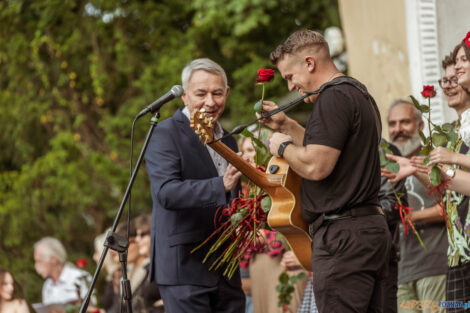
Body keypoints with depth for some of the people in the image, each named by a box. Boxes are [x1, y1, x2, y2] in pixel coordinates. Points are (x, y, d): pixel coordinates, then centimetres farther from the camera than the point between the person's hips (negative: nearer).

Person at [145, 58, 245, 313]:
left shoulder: (227, 139, 17)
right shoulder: (165, 134, -8)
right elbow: (167, 192, -24)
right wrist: (221, 185, -34)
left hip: (225, 270, 7)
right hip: (184, 266, -7)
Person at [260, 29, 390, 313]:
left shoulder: (333, 98, -13)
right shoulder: (359, 93, 20)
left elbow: (316, 166, -21)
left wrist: (283, 147, -4)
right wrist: (287, 125, 25)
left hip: (343, 233, -10)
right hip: (373, 226, 10)